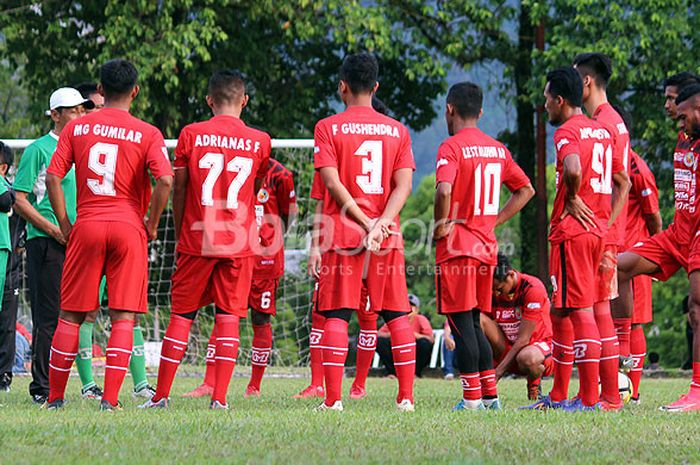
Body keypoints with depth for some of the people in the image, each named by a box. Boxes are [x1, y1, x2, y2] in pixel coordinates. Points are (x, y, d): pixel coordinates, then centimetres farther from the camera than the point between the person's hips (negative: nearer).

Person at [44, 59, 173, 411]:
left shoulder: (77, 128, 5)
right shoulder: (147, 134, -1)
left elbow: (52, 177, 0)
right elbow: (165, 180, -14)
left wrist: (65, 225, 7)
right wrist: (151, 226, -1)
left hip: (85, 227, 2)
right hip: (129, 227, -2)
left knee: (70, 315, 9)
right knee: (123, 317, 1)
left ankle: (55, 396, 12)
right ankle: (110, 399, -6)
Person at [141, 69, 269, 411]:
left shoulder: (191, 134, -2)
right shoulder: (260, 141, 1)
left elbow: (178, 191, 2)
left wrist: (179, 235, 13)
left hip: (196, 241, 0)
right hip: (239, 242, 0)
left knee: (181, 315, 7)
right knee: (229, 316, 3)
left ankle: (161, 395, 8)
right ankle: (219, 398, -4)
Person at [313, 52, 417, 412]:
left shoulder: (328, 128, 0)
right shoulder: (397, 130, 9)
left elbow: (332, 183, -9)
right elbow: (404, 184, -1)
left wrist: (364, 223, -9)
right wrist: (380, 223, -9)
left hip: (343, 233, -2)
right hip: (388, 234, 2)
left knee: (336, 315, -1)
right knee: (397, 315, 6)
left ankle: (333, 398, -7)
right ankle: (406, 397, 3)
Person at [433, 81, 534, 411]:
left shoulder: (451, 147, -10)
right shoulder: (498, 149, 12)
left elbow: (444, 190, -26)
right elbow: (526, 189, 19)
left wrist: (441, 224, -11)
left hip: (457, 247, -7)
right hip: (487, 247, 7)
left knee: (462, 324, -4)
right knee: (474, 323, 15)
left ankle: (472, 398, -5)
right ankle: (490, 395, 15)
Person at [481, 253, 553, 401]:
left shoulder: (532, 288, -20)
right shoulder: (491, 292, -4)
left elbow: (523, 338, -22)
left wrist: (499, 371, -28)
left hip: (537, 345, -4)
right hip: (507, 348, 4)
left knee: (526, 358, -43)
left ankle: (534, 382, -4)